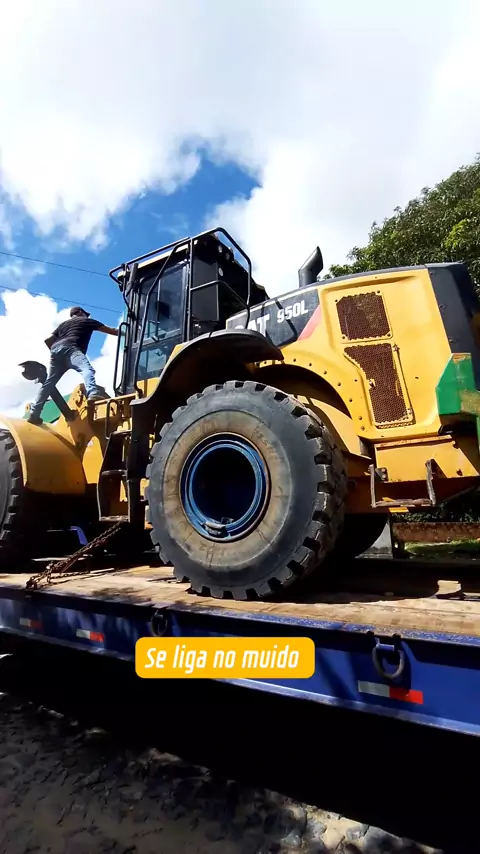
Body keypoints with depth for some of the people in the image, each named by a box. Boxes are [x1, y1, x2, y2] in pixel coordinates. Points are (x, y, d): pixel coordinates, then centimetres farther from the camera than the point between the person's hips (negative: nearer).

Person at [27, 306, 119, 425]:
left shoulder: (64, 323, 38)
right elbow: (110, 330, 28)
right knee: (87, 369, -30)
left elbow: (48, 340, 30)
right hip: (69, 348, -7)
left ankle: (34, 414, 6)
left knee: (48, 383, 9)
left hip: (56, 349, 7)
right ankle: (93, 394, -60)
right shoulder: (87, 321, 25)